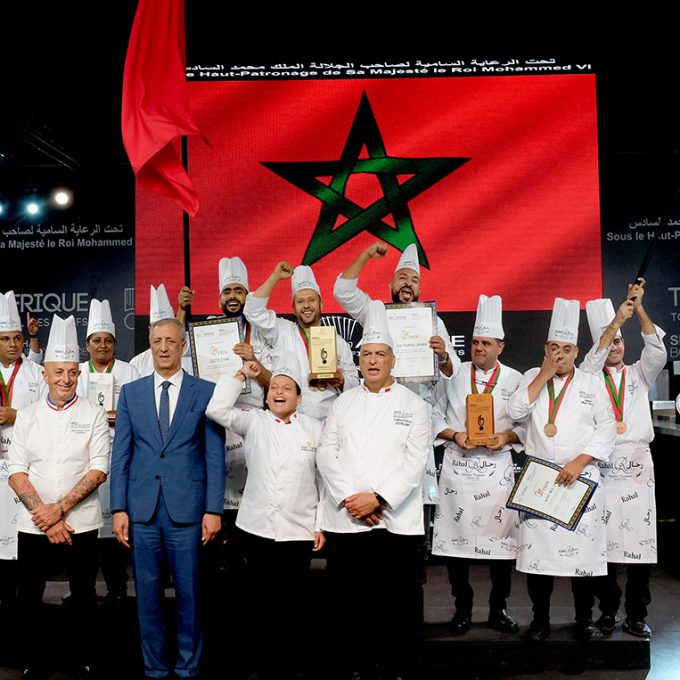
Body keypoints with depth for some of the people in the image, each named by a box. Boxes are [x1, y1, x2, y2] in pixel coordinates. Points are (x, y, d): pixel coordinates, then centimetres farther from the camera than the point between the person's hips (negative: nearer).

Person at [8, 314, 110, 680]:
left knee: (83, 597, 8)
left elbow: (99, 471, -6)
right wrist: (44, 516, -10)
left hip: (81, 525, -1)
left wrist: (60, 508, -14)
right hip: (33, 525, 2)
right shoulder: (26, 416, 5)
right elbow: (16, 472, 1)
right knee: (28, 598, 8)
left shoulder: (94, 415, 0)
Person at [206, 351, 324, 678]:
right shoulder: (254, 422, 4)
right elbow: (216, 409, -11)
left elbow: (325, 481, 4)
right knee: (261, 596, 11)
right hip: (257, 527, 1)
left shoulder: (315, 429, 3)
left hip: (299, 529, 0)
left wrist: (322, 525, 1)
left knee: (294, 598, 7)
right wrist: (242, 375, -3)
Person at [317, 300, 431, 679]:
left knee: (399, 602, 2)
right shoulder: (343, 403, 12)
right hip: (345, 518, 2)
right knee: (349, 601, 7)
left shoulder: (413, 405, 4)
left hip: (397, 520, -2)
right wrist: (348, 498, -10)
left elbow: (415, 461, -4)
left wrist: (379, 499, -13)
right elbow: (327, 453, 3)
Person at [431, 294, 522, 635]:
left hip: (497, 468, 0)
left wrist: (507, 436, -13)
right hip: (458, 466, 0)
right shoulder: (455, 376, 6)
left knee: (501, 539, 3)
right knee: (455, 539, 3)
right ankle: (462, 608, 19)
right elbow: (436, 418, 7)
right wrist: (455, 436, -10)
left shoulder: (514, 380, 5)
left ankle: (499, 607, 21)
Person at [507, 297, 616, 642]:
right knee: (537, 548, 2)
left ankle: (585, 619, 19)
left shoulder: (592, 384, 6)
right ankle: (540, 619, 16)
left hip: (581, 477, 0)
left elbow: (606, 429, 0)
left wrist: (579, 462, -11)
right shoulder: (532, 377, 8)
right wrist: (544, 375, -9)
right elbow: (515, 411, -8)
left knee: (583, 548, 2)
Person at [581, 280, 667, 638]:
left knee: (640, 542, -1)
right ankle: (608, 610, 12)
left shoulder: (639, 375, 13)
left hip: (637, 464, 1)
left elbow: (658, 352, -4)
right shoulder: (590, 378, 9)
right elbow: (591, 362, -12)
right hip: (601, 466, -1)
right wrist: (618, 318, -19)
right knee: (604, 542, -1)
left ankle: (636, 615, 9)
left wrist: (639, 310, -14)